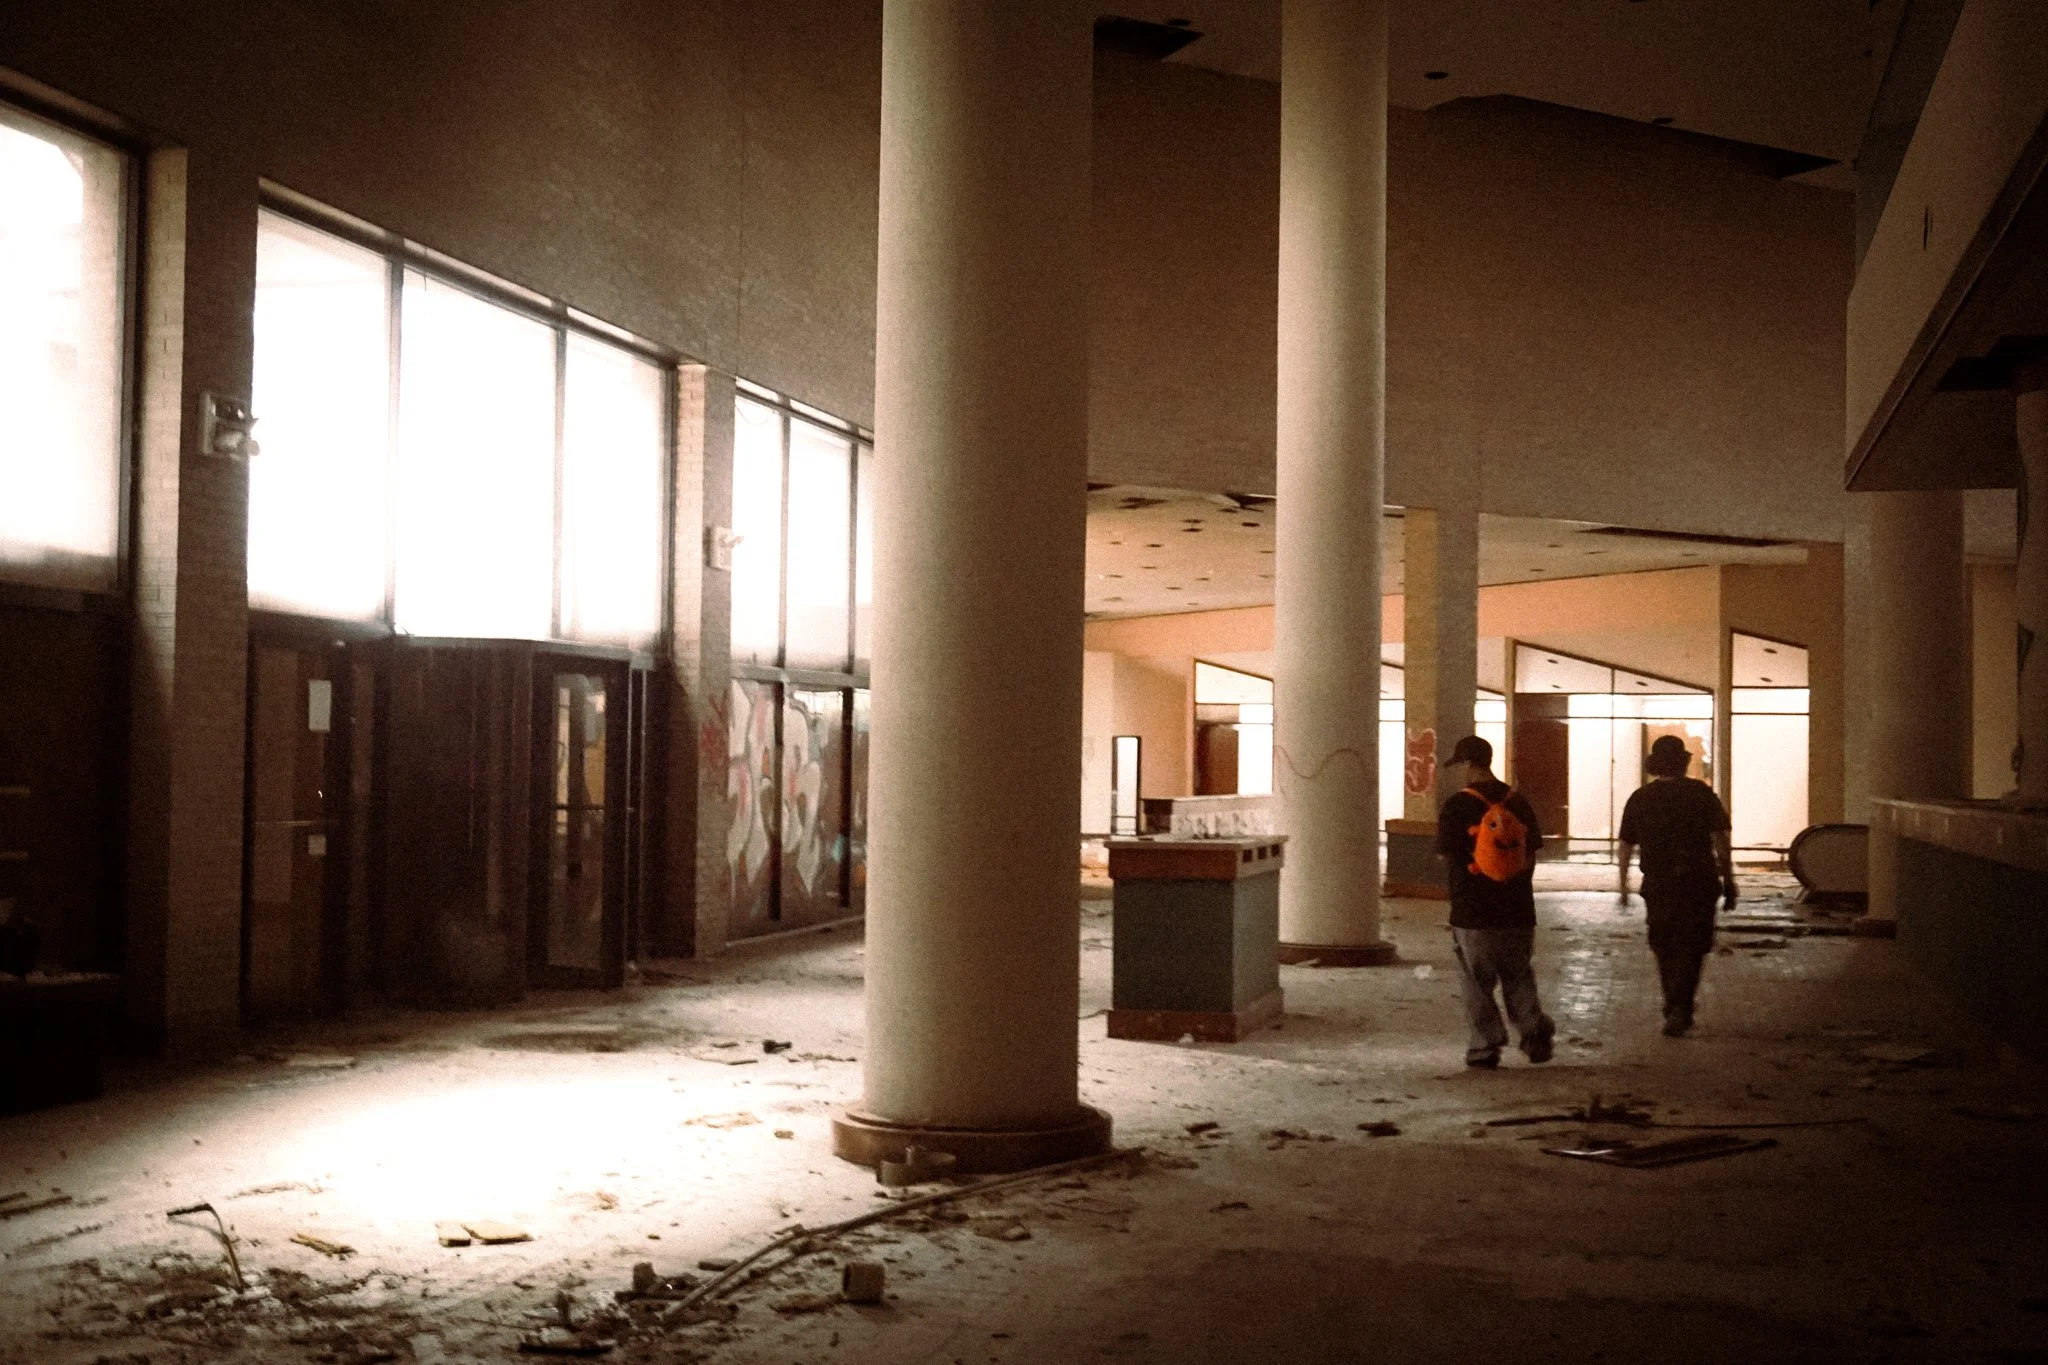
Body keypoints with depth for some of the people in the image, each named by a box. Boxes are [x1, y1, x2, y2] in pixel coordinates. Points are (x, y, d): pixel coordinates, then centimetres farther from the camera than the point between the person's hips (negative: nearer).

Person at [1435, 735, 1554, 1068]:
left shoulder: (1456, 807, -11)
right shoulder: (1518, 803, 4)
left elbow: (1446, 854, -8)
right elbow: (1531, 855, 8)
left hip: (1472, 912, -4)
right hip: (1517, 909, 4)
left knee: (1477, 982, 6)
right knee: (1518, 975, 16)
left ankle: (1485, 1047, 8)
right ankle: (1535, 1030, 2)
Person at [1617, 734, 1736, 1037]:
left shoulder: (1640, 798, 4)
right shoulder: (1701, 793, -2)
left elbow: (1626, 845, 8)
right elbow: (1720, 839, -7)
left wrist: (1624, 883, 19)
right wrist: (1728, 880, -1)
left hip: (1658, 885, 1)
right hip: (1699, 884, -1)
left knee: (1664, 947, 16)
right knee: (1691, 948, 5)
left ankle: (1675, 1009, 22)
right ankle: (1680, 1009, -11)